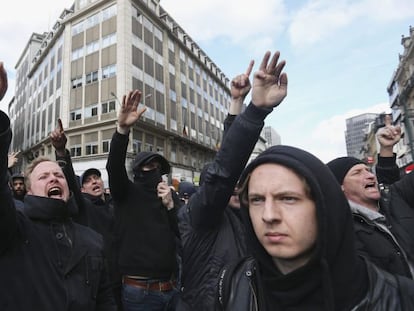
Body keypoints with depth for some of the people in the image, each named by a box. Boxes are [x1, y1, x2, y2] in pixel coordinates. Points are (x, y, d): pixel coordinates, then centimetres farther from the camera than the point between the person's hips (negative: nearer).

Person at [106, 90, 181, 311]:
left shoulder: (171, 196, 7)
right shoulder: (127, 192, -1)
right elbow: (114, 166, -21)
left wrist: (171, 206, -12)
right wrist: (122, 129, -35)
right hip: (138, 289, -3)